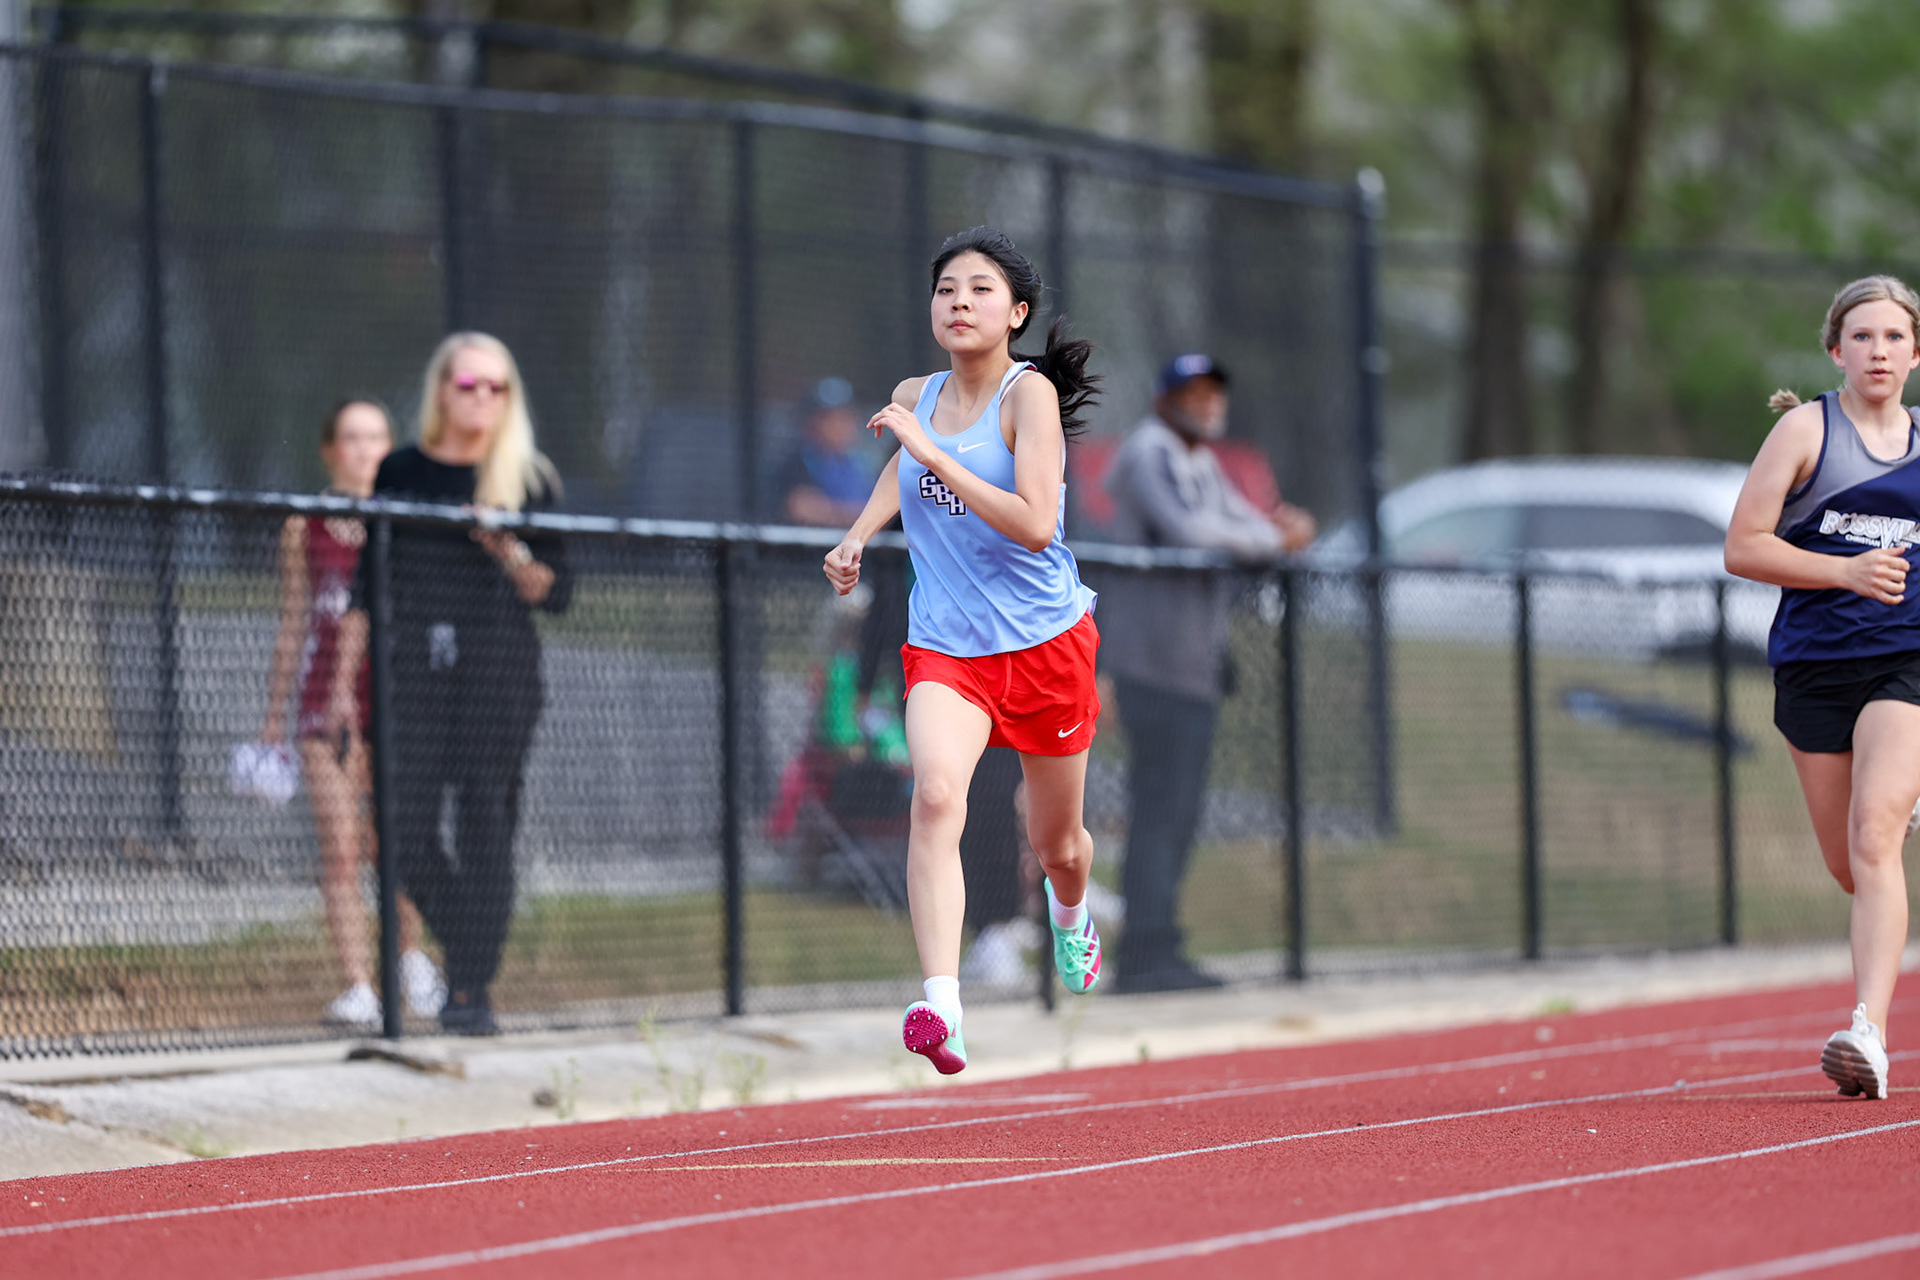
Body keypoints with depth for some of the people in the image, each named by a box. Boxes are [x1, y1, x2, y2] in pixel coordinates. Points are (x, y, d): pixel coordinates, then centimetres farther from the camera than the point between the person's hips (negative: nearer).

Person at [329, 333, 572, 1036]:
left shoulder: (528, 481, 6)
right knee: (408, 829, -6)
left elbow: (557, 593, 5)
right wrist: (344, 677, 8)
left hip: (500, 673, -1)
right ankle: (467, 945, 18)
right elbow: (367, 585, 13)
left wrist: (508, 551, -13)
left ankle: (472, 990, -2)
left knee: (486, 826, -5)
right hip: (412, 671, 1)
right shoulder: (400, 473, 10)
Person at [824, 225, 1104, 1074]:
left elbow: (1034, 524, -27)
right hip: (944, 646, 2)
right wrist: (857, 537, 11)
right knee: (936, 795, -28)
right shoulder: (913, 397, 1)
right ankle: (938, 1004, -39)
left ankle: (1070, 911, 55)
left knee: (1057, 843, 16)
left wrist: (930, 451, -28)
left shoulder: (1030, 393, -14)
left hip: (1045, 639, -2)